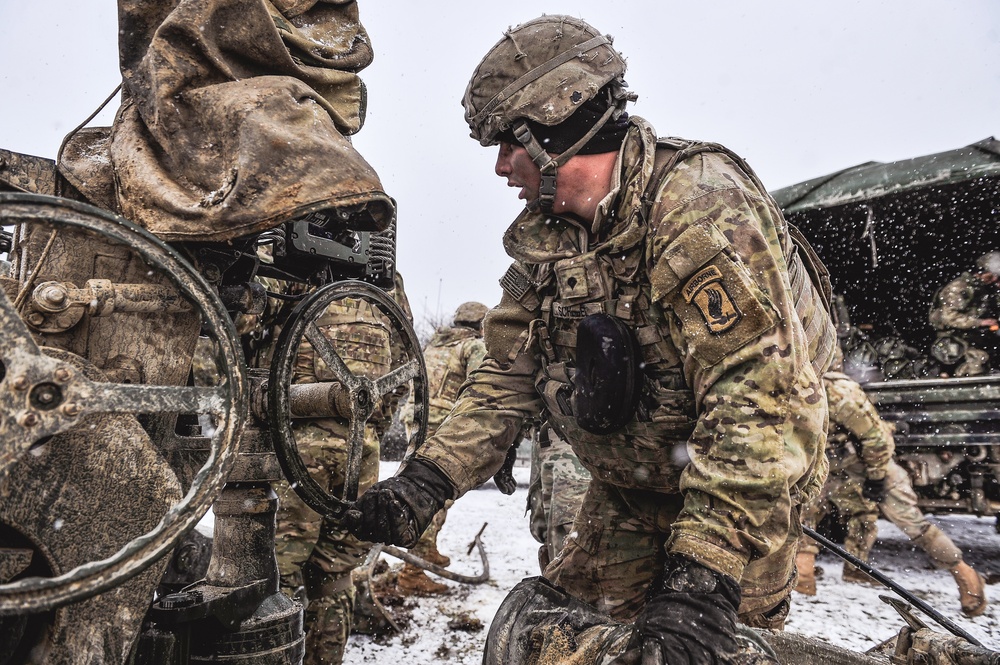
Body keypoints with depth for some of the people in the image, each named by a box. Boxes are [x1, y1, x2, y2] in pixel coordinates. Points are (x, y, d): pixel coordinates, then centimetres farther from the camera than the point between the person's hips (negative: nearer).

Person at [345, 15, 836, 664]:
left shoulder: (703, 204, -27)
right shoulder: (543, 235, -3)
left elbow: (763, 397, -33)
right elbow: (509, 377, -1)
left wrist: (703, 569, -36)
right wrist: (427, 480, -13)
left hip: (744, 486, -6)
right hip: (625, 488, 6)